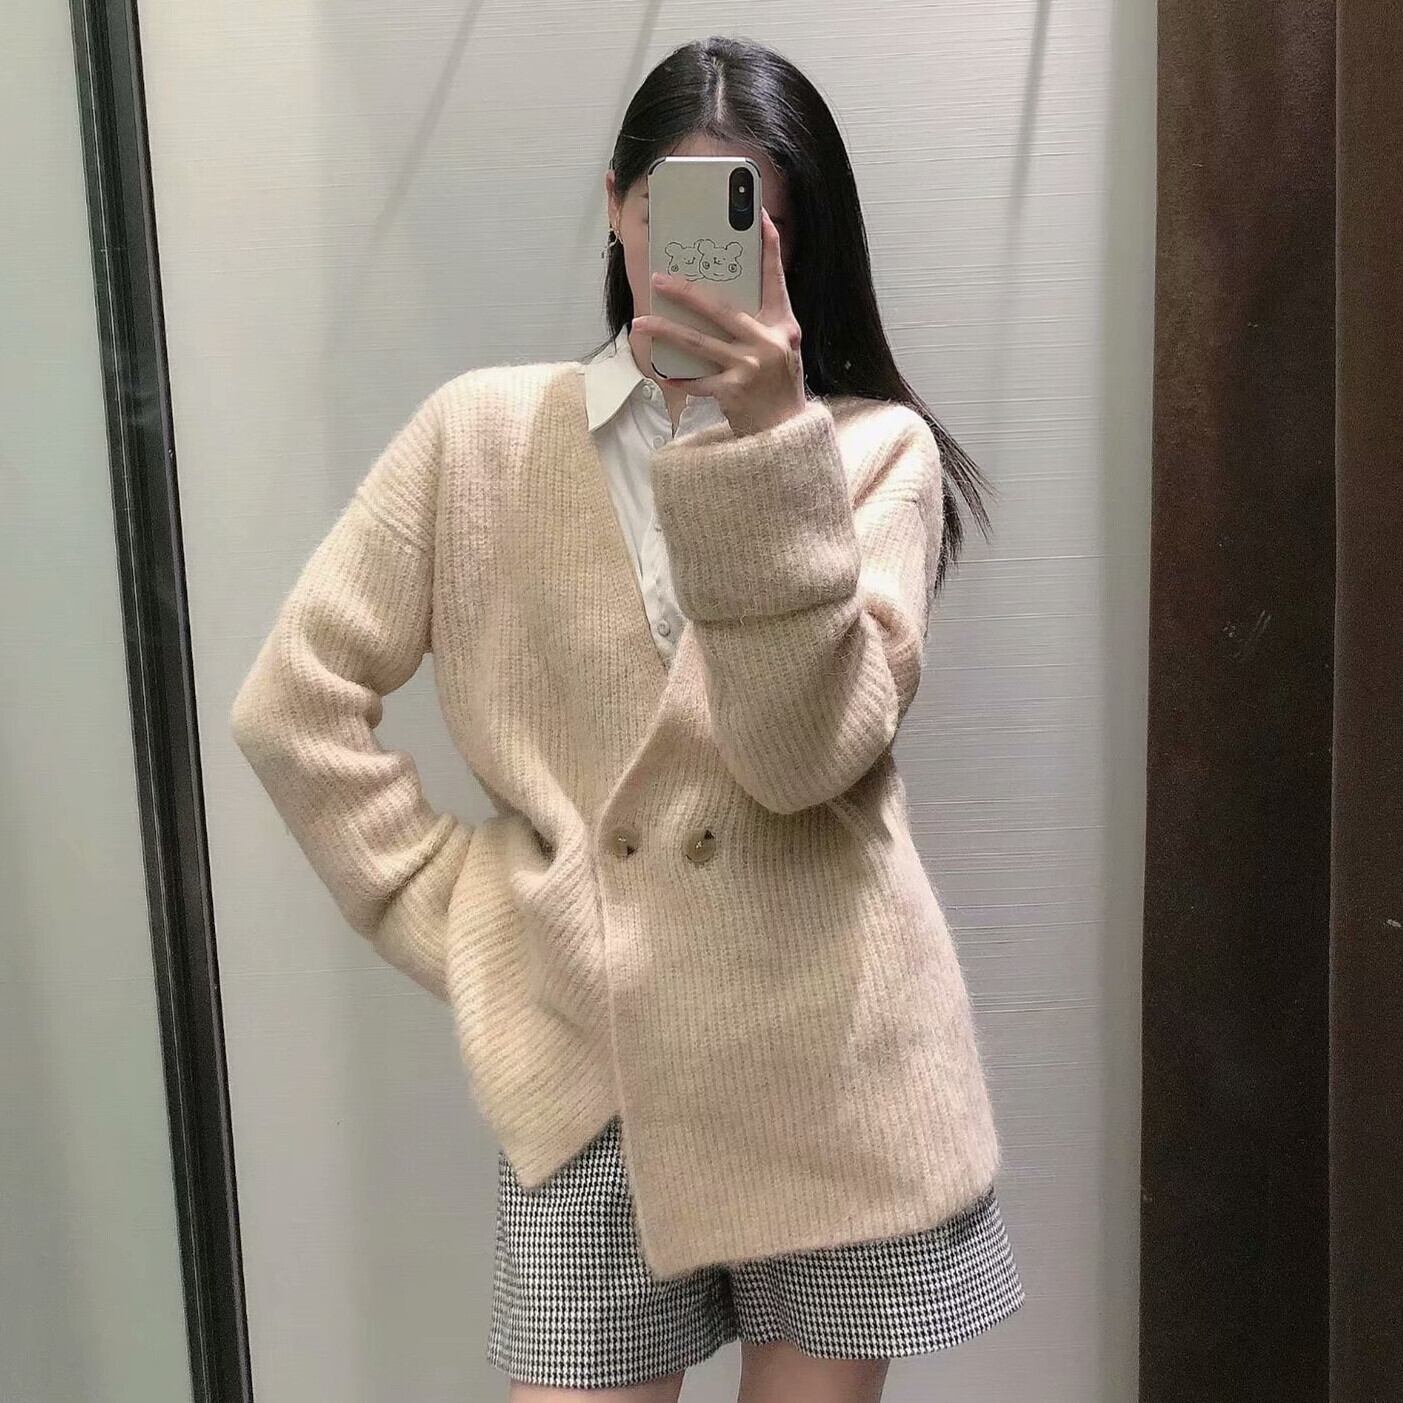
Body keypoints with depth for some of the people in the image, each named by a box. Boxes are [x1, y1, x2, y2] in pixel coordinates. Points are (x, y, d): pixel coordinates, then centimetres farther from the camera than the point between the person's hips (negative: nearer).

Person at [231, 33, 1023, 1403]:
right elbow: (294, 703, 2)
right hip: (585, 1055, 0)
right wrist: (451, 918, -2)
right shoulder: (481, 434, 1)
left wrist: (766, 444, -23)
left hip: (826, 1056, 1)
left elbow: (808, 751, -15)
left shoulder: (875, 449, -1)